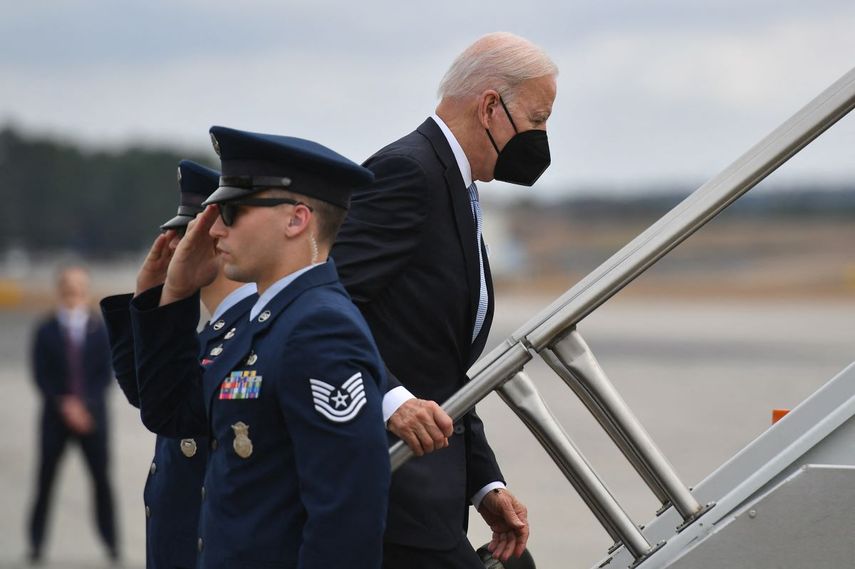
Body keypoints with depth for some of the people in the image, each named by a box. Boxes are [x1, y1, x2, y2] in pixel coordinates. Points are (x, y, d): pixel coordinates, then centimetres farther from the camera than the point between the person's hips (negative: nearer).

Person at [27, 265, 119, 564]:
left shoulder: (100, 331, 4)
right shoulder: (46, 331, 3)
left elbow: (105, 374, 1)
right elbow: (41, 376, -2)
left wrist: (86, 405, -11)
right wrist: (64, 405, -13)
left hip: (93, 415, 0)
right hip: (56, 415, 0)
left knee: (101, 480, -2)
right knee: (46, 479, -1)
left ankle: (111, 542, 4)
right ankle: (36, 542, 7)